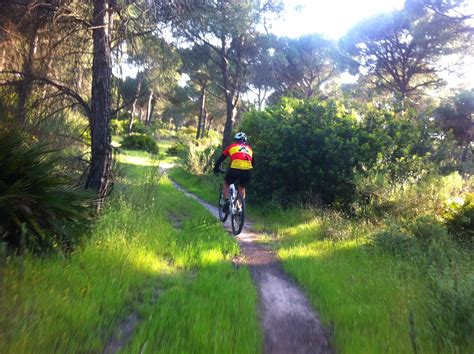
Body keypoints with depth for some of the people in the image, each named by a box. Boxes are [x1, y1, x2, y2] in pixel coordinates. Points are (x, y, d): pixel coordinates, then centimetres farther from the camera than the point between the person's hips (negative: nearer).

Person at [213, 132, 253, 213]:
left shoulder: (232, 146, 21)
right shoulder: (249, 148, 29)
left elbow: (221, 158, 26)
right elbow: (253, 163, 35)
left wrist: (216, 168, 39)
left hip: (235, 169, -2)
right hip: (247, 171, 3)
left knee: (226, 184, 26)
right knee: (242, 188, 29)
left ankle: (226, 201, 8)